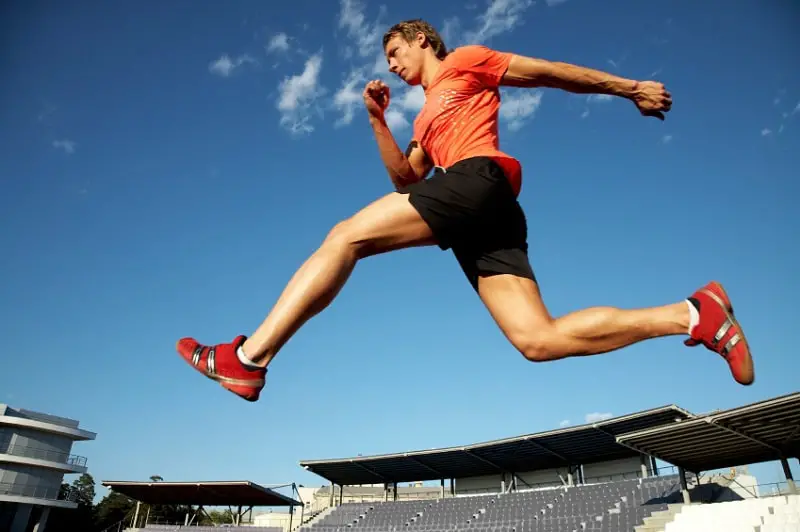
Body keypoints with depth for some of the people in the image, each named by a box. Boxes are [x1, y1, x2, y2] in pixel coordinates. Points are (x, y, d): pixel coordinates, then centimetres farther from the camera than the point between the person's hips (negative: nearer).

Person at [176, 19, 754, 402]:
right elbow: (406, 179, 29)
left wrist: (628, 87, 17)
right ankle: (692, 313, -7)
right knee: (539, 338, -8)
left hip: (478, 177, -8)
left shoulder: (466, 61, 20)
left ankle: (250, 358, -17)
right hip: (487, 219, 8)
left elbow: (552, 72, 18)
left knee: (345, 236, -14)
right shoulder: (427, 116, 39)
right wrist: (378, 120, 20)